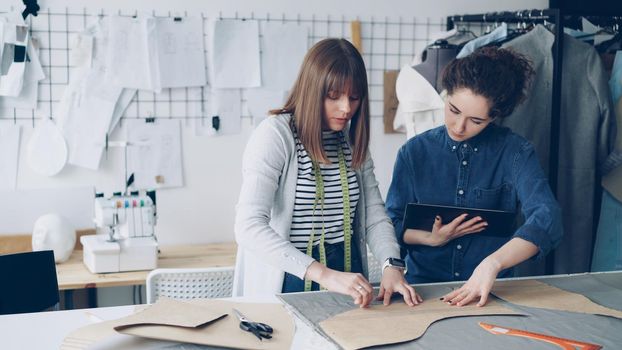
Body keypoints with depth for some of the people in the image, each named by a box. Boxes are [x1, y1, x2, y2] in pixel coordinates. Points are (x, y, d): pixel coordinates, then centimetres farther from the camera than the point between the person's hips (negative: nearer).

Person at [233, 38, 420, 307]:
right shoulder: (275, 136, -11)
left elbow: (375, 215, 8)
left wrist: (392, 265, -13)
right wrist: (324, 275, -29)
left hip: (347, 280, 5)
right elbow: (249, 227, -21)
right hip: (288, 283, -4)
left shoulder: (353, 142, 11)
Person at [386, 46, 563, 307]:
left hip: (491, 292, 0)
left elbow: (546, 219, -18)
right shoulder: (415, 152, 3)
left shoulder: (515, 152, -4)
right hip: (423, 283, 0)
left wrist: (492, 264, -32)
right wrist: (432, 239, -11)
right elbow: (393, 224, 9)